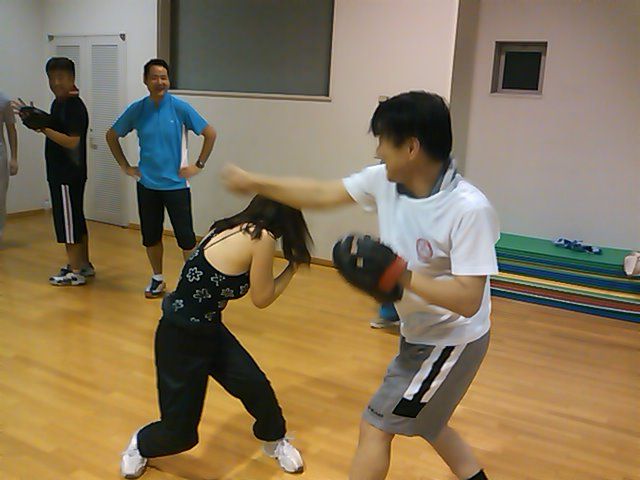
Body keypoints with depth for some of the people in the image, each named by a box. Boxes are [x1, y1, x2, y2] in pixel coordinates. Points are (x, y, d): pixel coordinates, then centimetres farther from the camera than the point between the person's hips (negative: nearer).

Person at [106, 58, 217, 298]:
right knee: (150, 235, 12)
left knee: (185, 236, -1)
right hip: (147, 184, 3)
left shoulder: (180, 108, -8)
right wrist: (125, 166, 6)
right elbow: (111, 136, 12)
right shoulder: (137, 109, -1)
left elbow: (210, 133, -4)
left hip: (176, 184, -3)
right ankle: (157, 278, 31)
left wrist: (199, 165, -5)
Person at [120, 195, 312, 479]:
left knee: (256, 386, 6)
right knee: (180, 432, 7)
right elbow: (261, 299, -9)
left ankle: (275, 442, 34)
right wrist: (293, 265, 0)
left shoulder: (232, 228, 2)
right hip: (181, 337, -8)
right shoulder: (263, 238, -20)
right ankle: (140, 445, 39)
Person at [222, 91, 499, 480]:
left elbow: (468, 300, -31)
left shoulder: (469, 209, -31)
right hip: (420, 333, 8)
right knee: (423, 421, 27)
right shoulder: (384, 181, -10)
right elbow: (321, 194, 0)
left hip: (451, 340, -8)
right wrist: (253, 182, 3)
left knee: (375, 427, 2)